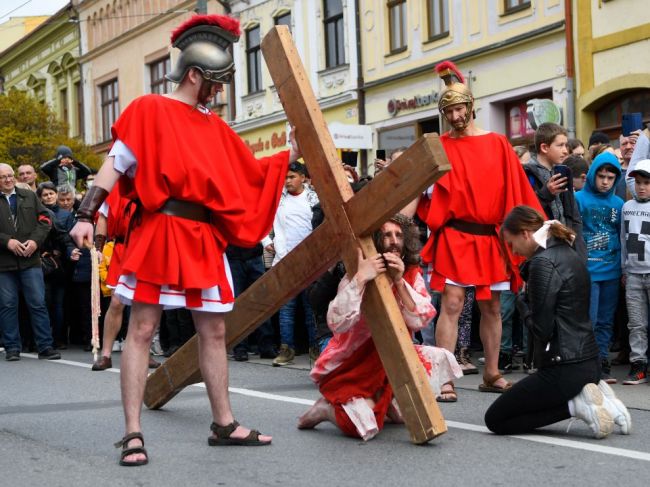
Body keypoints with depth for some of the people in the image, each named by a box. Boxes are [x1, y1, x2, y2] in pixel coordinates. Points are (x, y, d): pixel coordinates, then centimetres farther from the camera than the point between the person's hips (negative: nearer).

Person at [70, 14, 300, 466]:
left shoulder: (216, 127, 16)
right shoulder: (149, 110, 0)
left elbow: (250, 173, 20)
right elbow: (115, 164, -4)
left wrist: (289, 155, 14)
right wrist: (86, 214, -11)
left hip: (205, 240, 6)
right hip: (157, 234, -6)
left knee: (215, 332, 9)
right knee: (142, 329, -4)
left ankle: (224, 424, 19)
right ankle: (133, 433, -2)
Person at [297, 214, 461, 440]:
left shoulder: (412, 275, -2)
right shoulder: (356, 276, -17)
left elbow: (420, 320, -16)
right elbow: (337, 323, -32)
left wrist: (399, 281, -25)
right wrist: (360, 279, -39)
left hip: (389, 362, 6)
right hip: (348, 368, -6)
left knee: (440, 359, -13)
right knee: (367, 427, -28)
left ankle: (388, 402, 5)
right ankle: (331, 407, 6)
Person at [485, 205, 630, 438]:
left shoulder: (543, 262, -15)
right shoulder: (568, 253, 13)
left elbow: (541, 329, -18)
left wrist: (523, 304, 1)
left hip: (563, 369, -9)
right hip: (589, 363, 9)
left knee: (495, 420, 2)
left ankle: (576, 405, -8)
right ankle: (597, 399, 7)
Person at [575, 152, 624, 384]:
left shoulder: (618, 204, 10)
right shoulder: (579, 199, -3)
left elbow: (622, 237, 15)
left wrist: (624, 269, 11)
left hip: (612, 271, 5)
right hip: (587, 270, -4)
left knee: (606, 321, 9)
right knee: (588, 320, -6)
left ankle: (602, 362, 15)